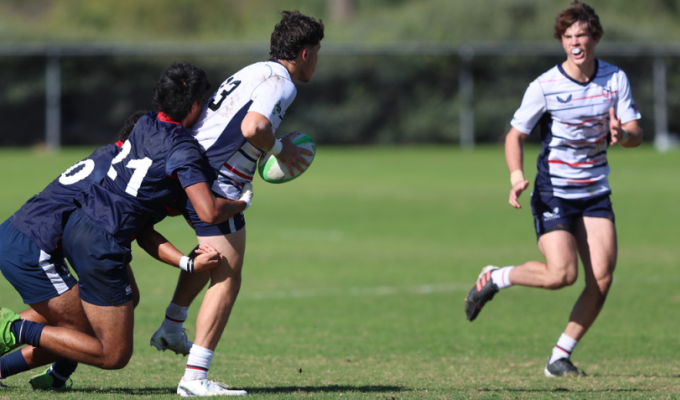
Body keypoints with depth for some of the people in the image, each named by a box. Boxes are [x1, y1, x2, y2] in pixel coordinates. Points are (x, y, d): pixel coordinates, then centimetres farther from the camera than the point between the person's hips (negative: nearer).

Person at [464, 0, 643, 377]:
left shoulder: (615, 79, -1)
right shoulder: (544, 87, -11)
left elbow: (636, 133, -2)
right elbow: (515, 135, -7)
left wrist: (622, 135, -26)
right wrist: (516, 175, -24)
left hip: (595, 193, 4)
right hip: (553, 193, -4)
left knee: (601, 278, -8)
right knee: (562, 274, -19)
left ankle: (560, 357, 5)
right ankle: (495, 278, 8)